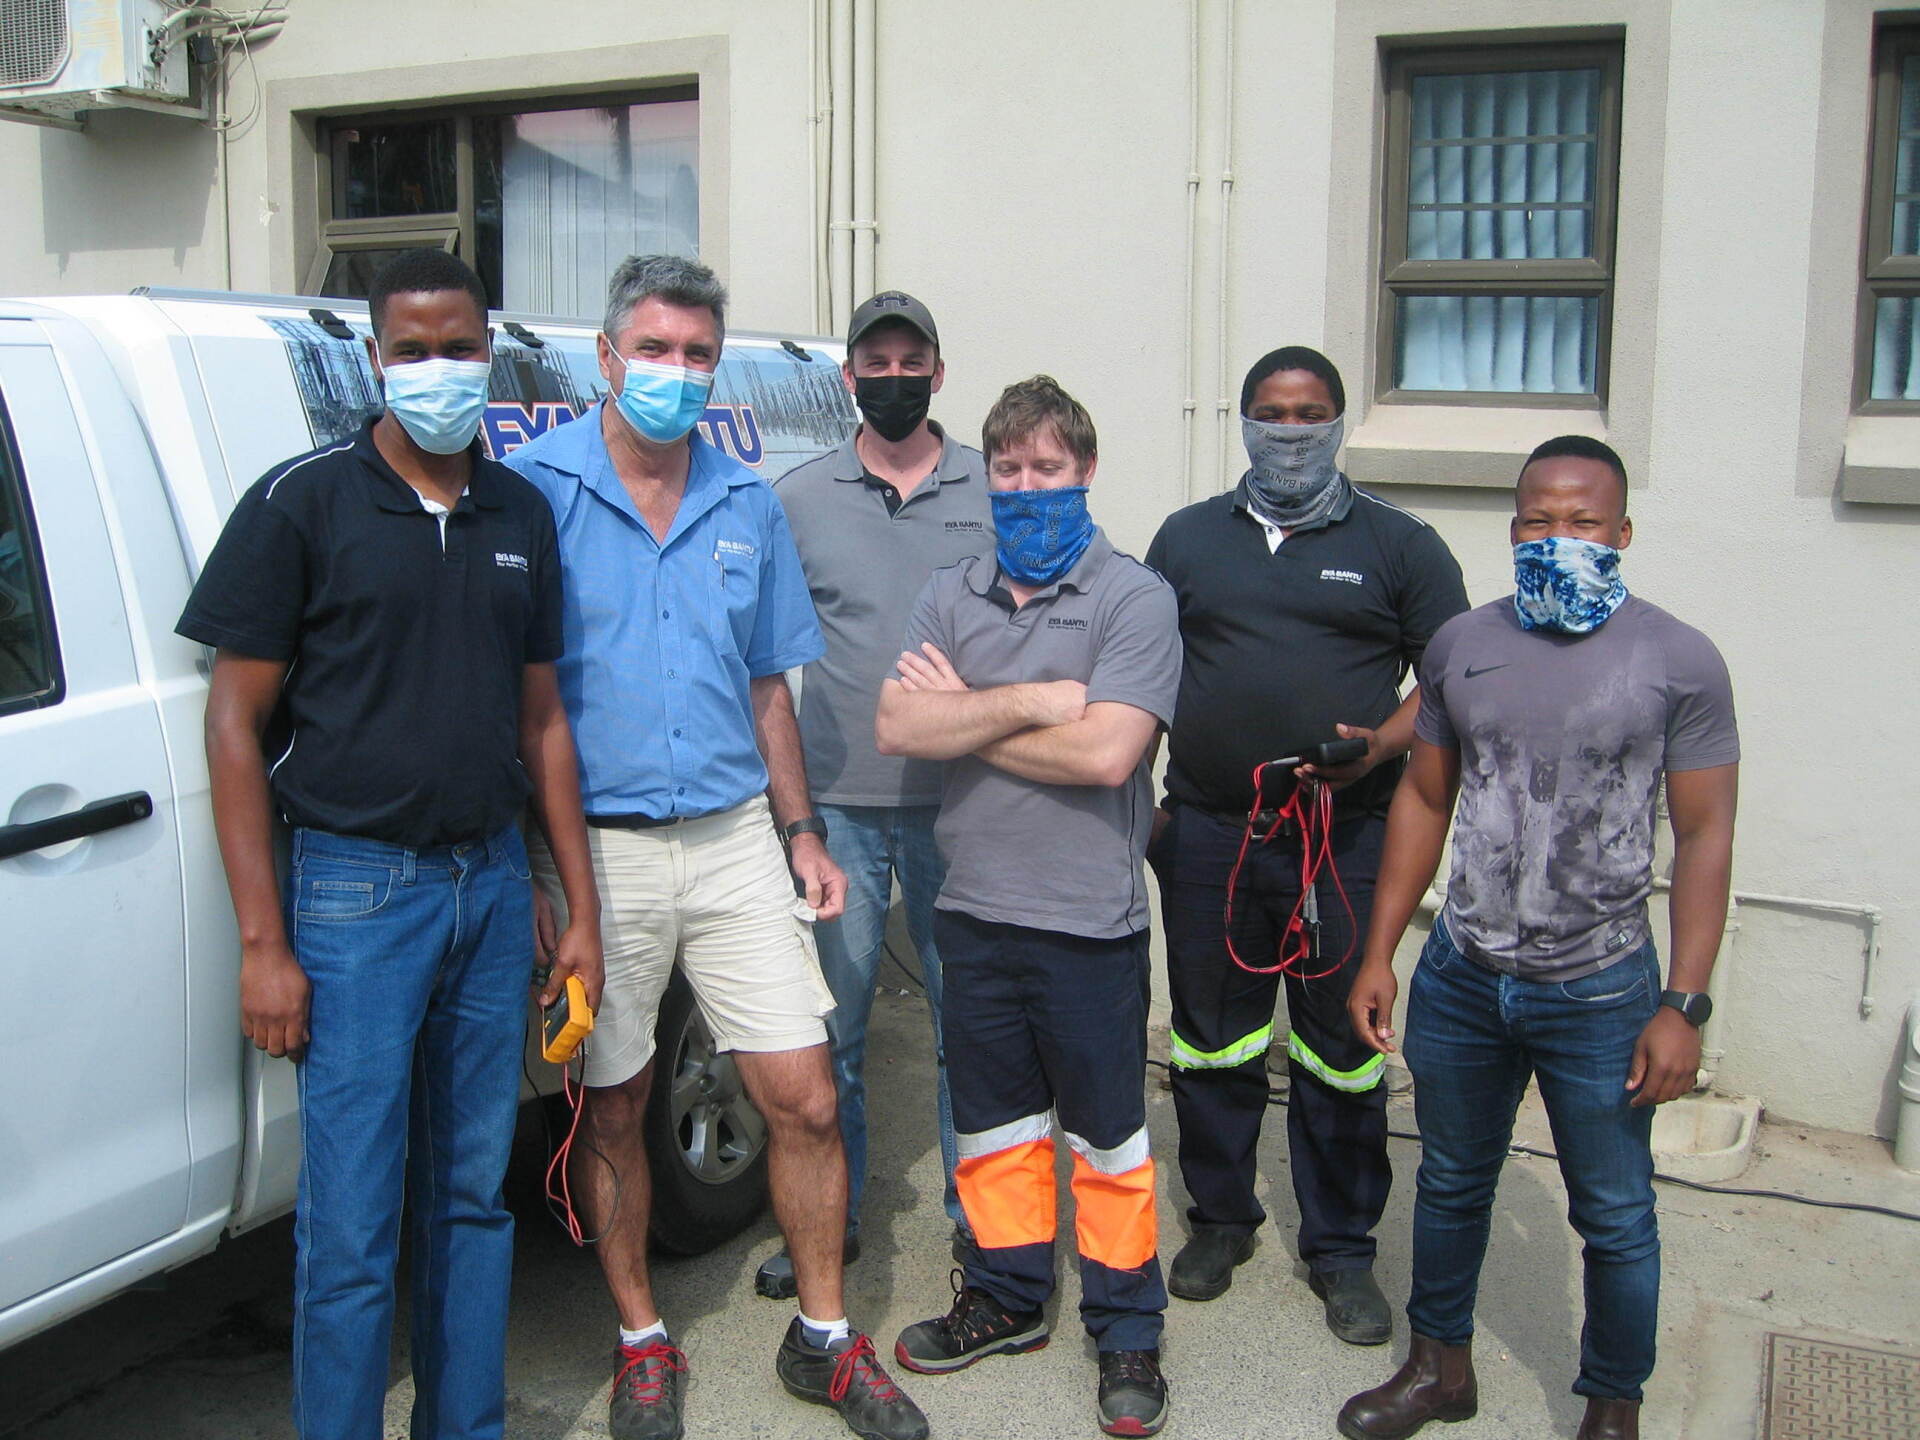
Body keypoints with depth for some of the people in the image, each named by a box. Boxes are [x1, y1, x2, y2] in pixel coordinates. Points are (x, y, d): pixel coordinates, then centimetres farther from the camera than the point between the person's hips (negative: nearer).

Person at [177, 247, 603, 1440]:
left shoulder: (521, 514, 10)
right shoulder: (302, 503, -4)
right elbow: (237, 723, -5)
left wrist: (580, 907, 9)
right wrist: (263, 941, -10)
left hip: (495, 883, 5)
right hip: (357, 891, -4)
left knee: (475, 1196, 14)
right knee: (351, 1228, 0)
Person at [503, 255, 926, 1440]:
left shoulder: (749, 506, 9)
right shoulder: (535, 489, -4)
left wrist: (801, 831, 11)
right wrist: (528, 862, -10)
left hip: (735, 839, 3)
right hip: (596, 847, -3)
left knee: (804, 1097, 4)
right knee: (612, 1111, 9)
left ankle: (823, 1338, 23)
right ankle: (643, 1344, 30)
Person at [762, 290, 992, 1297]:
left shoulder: (995, 491, 4)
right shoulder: (797, 497, 5)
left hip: (959, 801, 0)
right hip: (837, 800, 1)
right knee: (830, 1024, 9)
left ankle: (979, 1211, 24)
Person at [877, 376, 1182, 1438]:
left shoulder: (1133, 598, -9)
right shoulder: (950, 596, 6)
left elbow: (1106, 752, -21)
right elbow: (895, 725, -8)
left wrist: (964, 717, -10)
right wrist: (1028, 702, -17)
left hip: (1089, 923, -5)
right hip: (974, 913, 5)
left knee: (1106, 1136, 9)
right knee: (993, 1125, 18)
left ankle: (1126, 1332, 25)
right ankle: (1007, 1300, 36)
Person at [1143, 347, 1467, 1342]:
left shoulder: (1398, 545, 4)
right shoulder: (1188, 537, 12)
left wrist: (1381, 745, -15)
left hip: (1345, 840, -2)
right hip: (1206, 832, 2)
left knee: (1341, 1052, 5)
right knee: (1211, 1040, 12)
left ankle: (1341, 1251, 21)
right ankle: (1220, 1219, 31)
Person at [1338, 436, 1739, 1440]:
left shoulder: (1679, 661, -8)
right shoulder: (1460, 646, 2)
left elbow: (1704, 836, -7)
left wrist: (1683, 1005, -12)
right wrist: (1379, 954, 6)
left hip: (1600, 992, -3)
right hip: (1461, 979, 4)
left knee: (1614, 1220, 10)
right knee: (1450, 1187, 19)